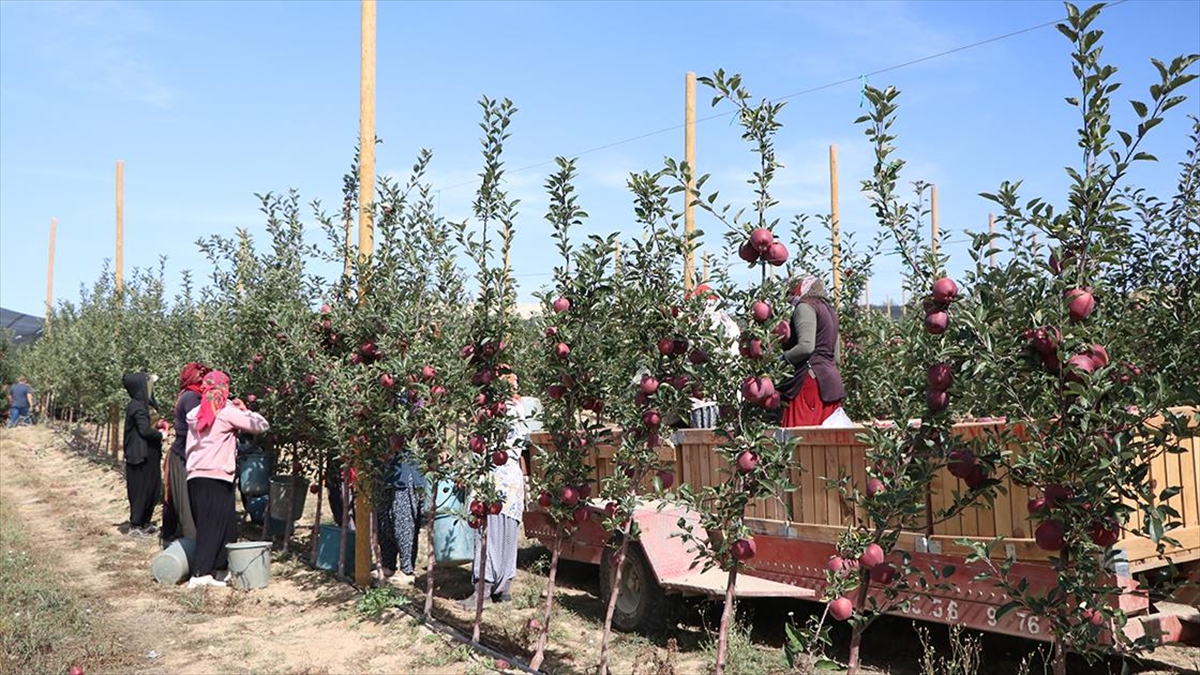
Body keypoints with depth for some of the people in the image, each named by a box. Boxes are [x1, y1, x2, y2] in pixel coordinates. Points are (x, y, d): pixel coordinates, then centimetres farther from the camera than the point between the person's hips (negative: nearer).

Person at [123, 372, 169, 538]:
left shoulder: (140, 404, 13)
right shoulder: (137, 407, -17)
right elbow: (145, 430, -25)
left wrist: (156, 426, 4)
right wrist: (161, 435, -10)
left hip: (147, 455, 9)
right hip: (140, 456, -9)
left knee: (152, 489, 14)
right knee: (141, 490, -1)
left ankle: (145, 524, 23)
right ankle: (135, 526, 7)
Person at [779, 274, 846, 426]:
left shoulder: (805, 307, -3)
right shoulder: (829, 310, 23)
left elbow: (806, 346, -18)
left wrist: (782, 358, -5)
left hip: (812, 378, -9)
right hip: (831, 378, 9)